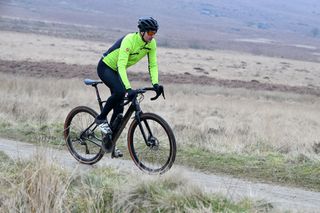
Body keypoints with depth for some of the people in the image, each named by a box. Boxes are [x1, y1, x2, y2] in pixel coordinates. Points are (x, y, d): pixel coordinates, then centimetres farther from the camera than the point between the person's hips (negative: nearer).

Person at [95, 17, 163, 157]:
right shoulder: (129, 40, -33)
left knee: (119, 108, 1)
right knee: (120, 91, -34)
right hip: (105, 67, -7)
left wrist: (155, 84, -24)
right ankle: (101, 119, -12)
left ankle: (109, 142, 11)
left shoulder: (151, 43, -12)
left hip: (117, 71, 7)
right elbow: (121, 66, -39)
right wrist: (128, 88, -48)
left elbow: (153, 65, -7)